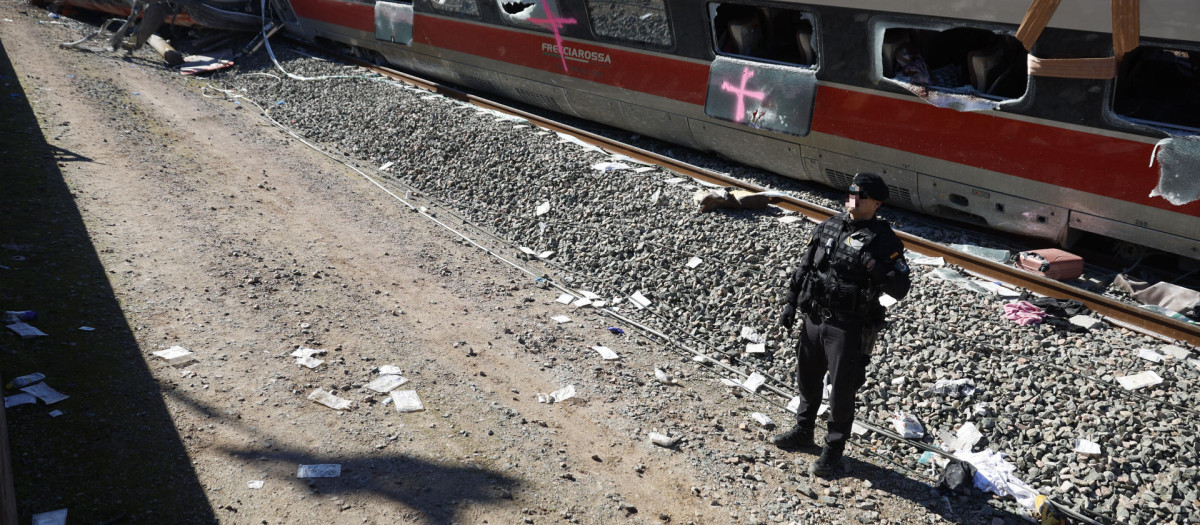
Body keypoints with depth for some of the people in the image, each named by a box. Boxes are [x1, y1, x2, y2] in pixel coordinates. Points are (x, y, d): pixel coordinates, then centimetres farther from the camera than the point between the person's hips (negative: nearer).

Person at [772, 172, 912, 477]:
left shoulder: (884, 240, -12)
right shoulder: (829, 227, 5)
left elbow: (900, 289, -16)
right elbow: (804, 267, 13)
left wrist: (875, 267, -30)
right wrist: (791, 302, 10)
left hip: (849, 330, -6)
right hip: (814, 320, 6)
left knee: (842, 394, 6)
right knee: (807, 380, 22)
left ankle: (833, 451, 24)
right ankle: (803, 433, 43)